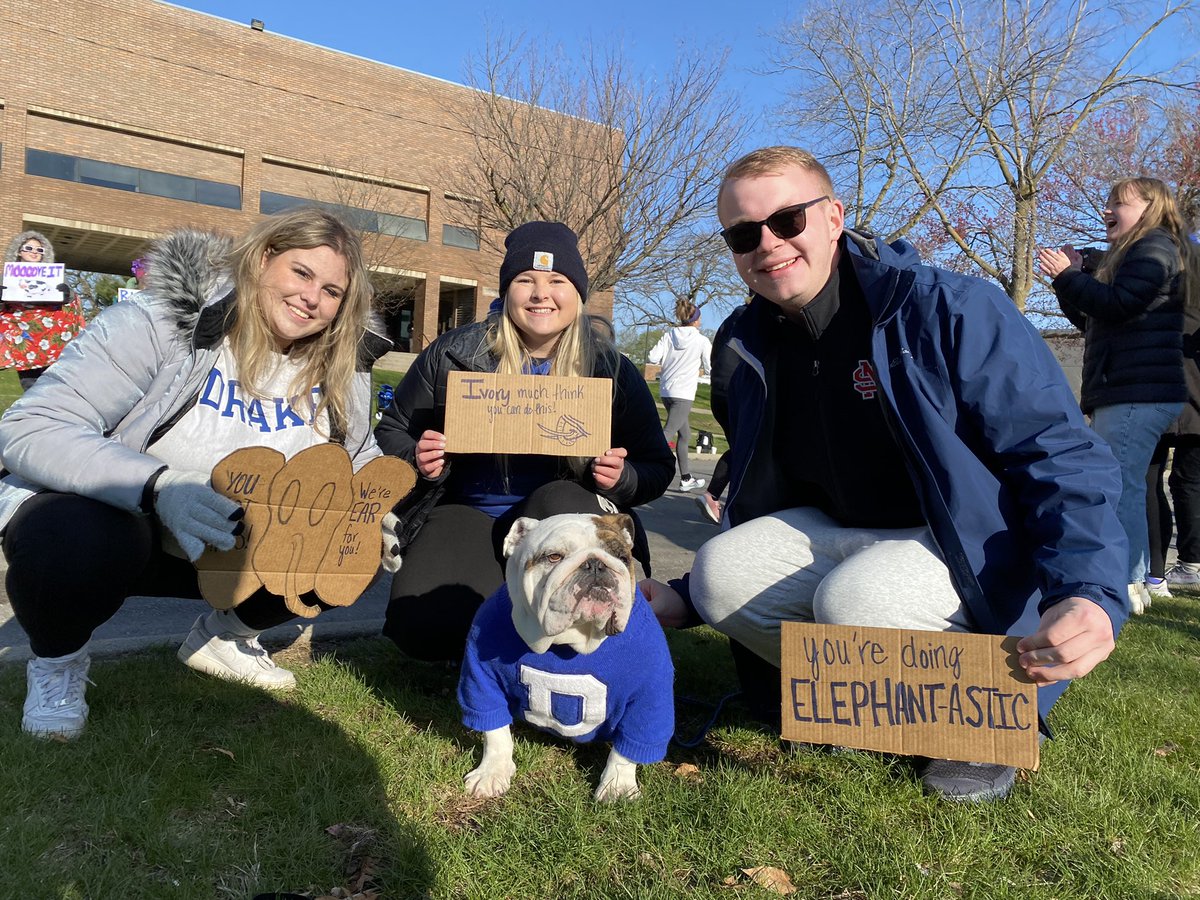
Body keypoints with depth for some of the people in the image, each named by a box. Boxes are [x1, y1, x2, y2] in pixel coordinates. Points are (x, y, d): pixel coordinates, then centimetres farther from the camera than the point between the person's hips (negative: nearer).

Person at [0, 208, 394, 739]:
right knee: (73, 539, -37)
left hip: (229, 551, 5)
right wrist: (158, 485, -43)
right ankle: (57, 663, 1)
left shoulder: (337, 371, -5)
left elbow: (361, 459, 10)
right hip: (108, 518, -4)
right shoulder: (164, 323, -21)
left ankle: (223, 635, 17)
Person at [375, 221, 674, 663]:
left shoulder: (611, 368, -1)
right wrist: (418, 460, -14)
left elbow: (658, 466, 5)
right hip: (467, 514, 1)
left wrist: (622, 477, -18)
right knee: (418, 621, -27)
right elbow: (391, 432, 10)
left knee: (558, 500, -37)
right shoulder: (455, 353, 0)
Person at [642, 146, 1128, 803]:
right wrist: (686, 600, 6)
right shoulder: (753, 350, 2)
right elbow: (759, 500, 12)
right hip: (840, 530, 6)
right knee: (721, 573, -17)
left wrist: (1091, 592, -37)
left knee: (855, 600, -35)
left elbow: (1060, 455, -20)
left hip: (979, 544, -5)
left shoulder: (949, 308, -17)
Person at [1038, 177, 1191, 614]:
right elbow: (1093, 322, 22)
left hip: (1138, 394, -11)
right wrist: (1071, 279, 11)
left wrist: (1067, 276, -11)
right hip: (1123, 392, 11)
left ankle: (1127, 584, -11)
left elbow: (1119, 304, -20)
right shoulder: (1129, 255, 26)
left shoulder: (1155, 248, -5)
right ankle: (1135, 580, 19)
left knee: (1118, 484, -13)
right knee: (1123, 485, 13)